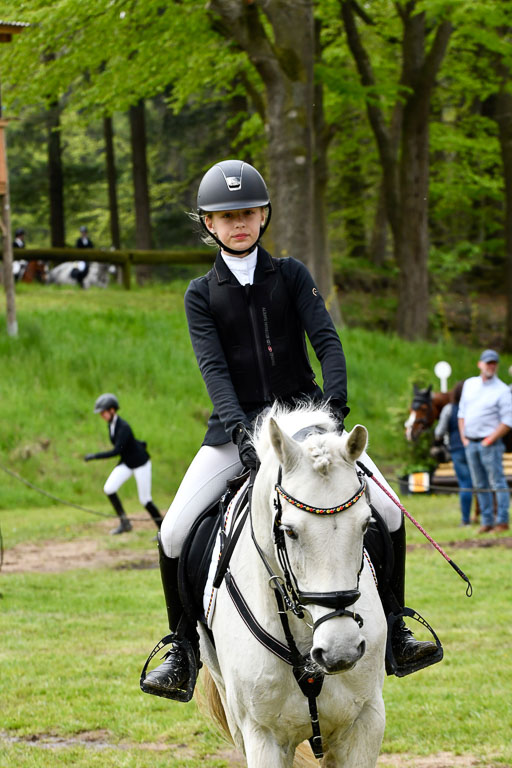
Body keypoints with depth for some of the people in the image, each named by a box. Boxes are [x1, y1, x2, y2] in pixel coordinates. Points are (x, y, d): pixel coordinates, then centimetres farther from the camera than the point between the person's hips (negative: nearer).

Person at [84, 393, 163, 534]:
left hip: (140, 463, -8)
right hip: (126, 463, 8)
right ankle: (124, 523, 1)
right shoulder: (111, 423, -3)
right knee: (109, 489, -9)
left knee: (145, 500, -3)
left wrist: (95, 456, -35)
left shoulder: (123, 427, -29)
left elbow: (116, 451, -35)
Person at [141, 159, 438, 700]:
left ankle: (390, 631, 5)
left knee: (388, 512, -13)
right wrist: (238, 429, -28)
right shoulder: (202, 294, 3)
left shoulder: (291, 276, 5)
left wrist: (335, 406, -24)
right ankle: (183, 647, 3)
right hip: (237, 427, 0)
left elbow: (326, 341, -6)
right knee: (174, 533, -15)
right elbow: (213, 366, -11)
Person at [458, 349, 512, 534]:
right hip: (470, 443, 6)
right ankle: (487, 521, 16)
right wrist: (463, 437, 8)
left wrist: (490, 440, -14)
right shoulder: (469, 384, 11)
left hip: (489, 443, -6)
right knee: (480, 485, 10)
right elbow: (462, 413, 18)